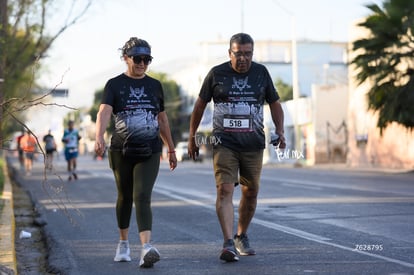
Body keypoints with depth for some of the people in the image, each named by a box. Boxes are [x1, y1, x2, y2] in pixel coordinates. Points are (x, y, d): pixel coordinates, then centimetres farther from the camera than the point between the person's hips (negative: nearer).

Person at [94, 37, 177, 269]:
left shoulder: (155, 86, 9)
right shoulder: (114, 85, -1)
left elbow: (162, 119, 19)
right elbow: (104, 112, -18)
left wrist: (171, 149, 21)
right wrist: (99, 138, -36)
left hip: (150, 152, 0)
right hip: (121, 151, 0)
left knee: (142, 198, -14)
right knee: (125, 198, 13)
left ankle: (147, 247, -28)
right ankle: (124, 243, 32)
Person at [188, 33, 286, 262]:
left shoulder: (261, 72, 7)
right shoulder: (217, 74, 1)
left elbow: (274, 103, 15)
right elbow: (200, 104, 9)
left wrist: (280, 131, 1)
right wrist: (192, 137, 10)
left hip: (253, 144, 3)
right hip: (224, 143, -3)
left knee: (251, 191, 11)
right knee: (225, 190, -16)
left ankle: (241, 236, 30)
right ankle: (228, 243, -22)